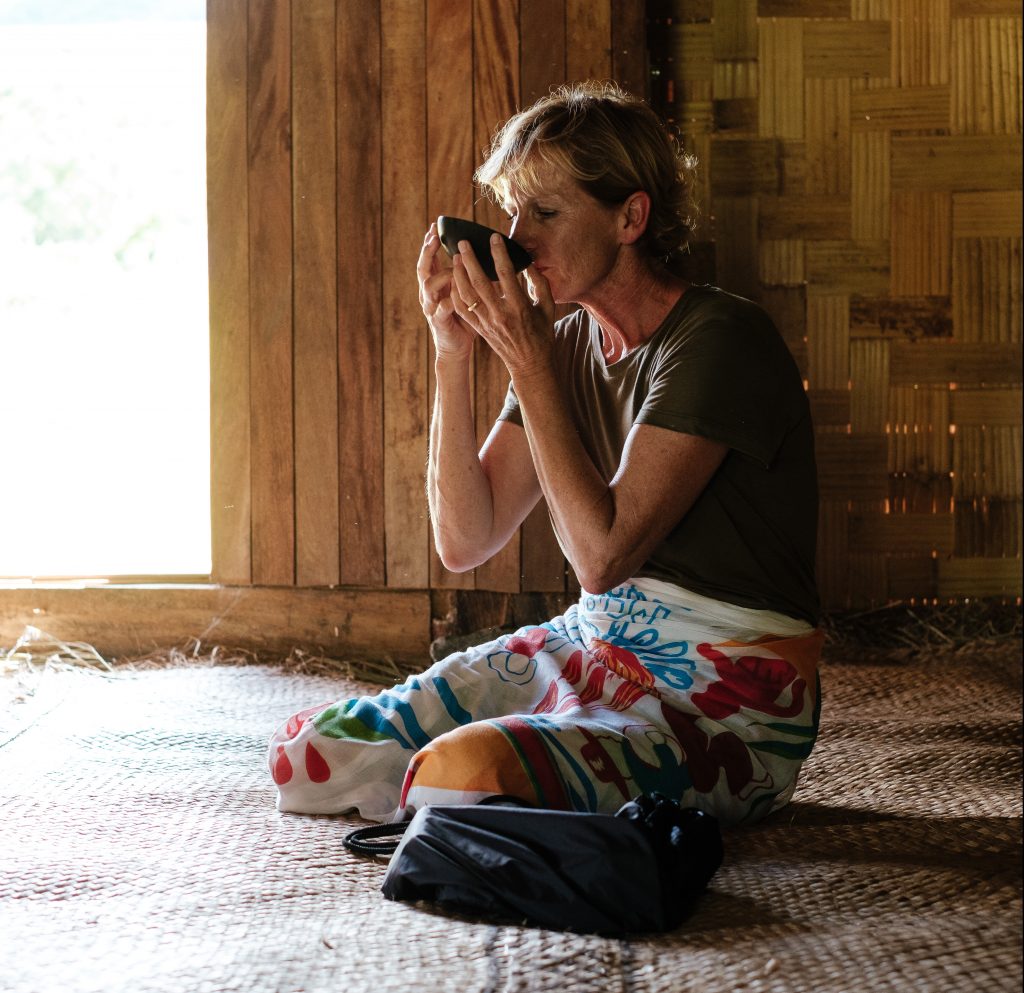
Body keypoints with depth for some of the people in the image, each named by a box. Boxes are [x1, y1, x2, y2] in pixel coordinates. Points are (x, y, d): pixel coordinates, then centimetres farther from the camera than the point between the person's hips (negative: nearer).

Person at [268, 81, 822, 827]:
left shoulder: (718, 341, -16)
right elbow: (464, 541, 2)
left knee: (460, 777, -33)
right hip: (592, 649, 8)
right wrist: (454, 353, -6)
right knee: (313, 758, -2)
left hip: (728, 704, -8)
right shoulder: (569, 345, 8)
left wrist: (526, 359, -19)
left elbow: (601, 554, -23)